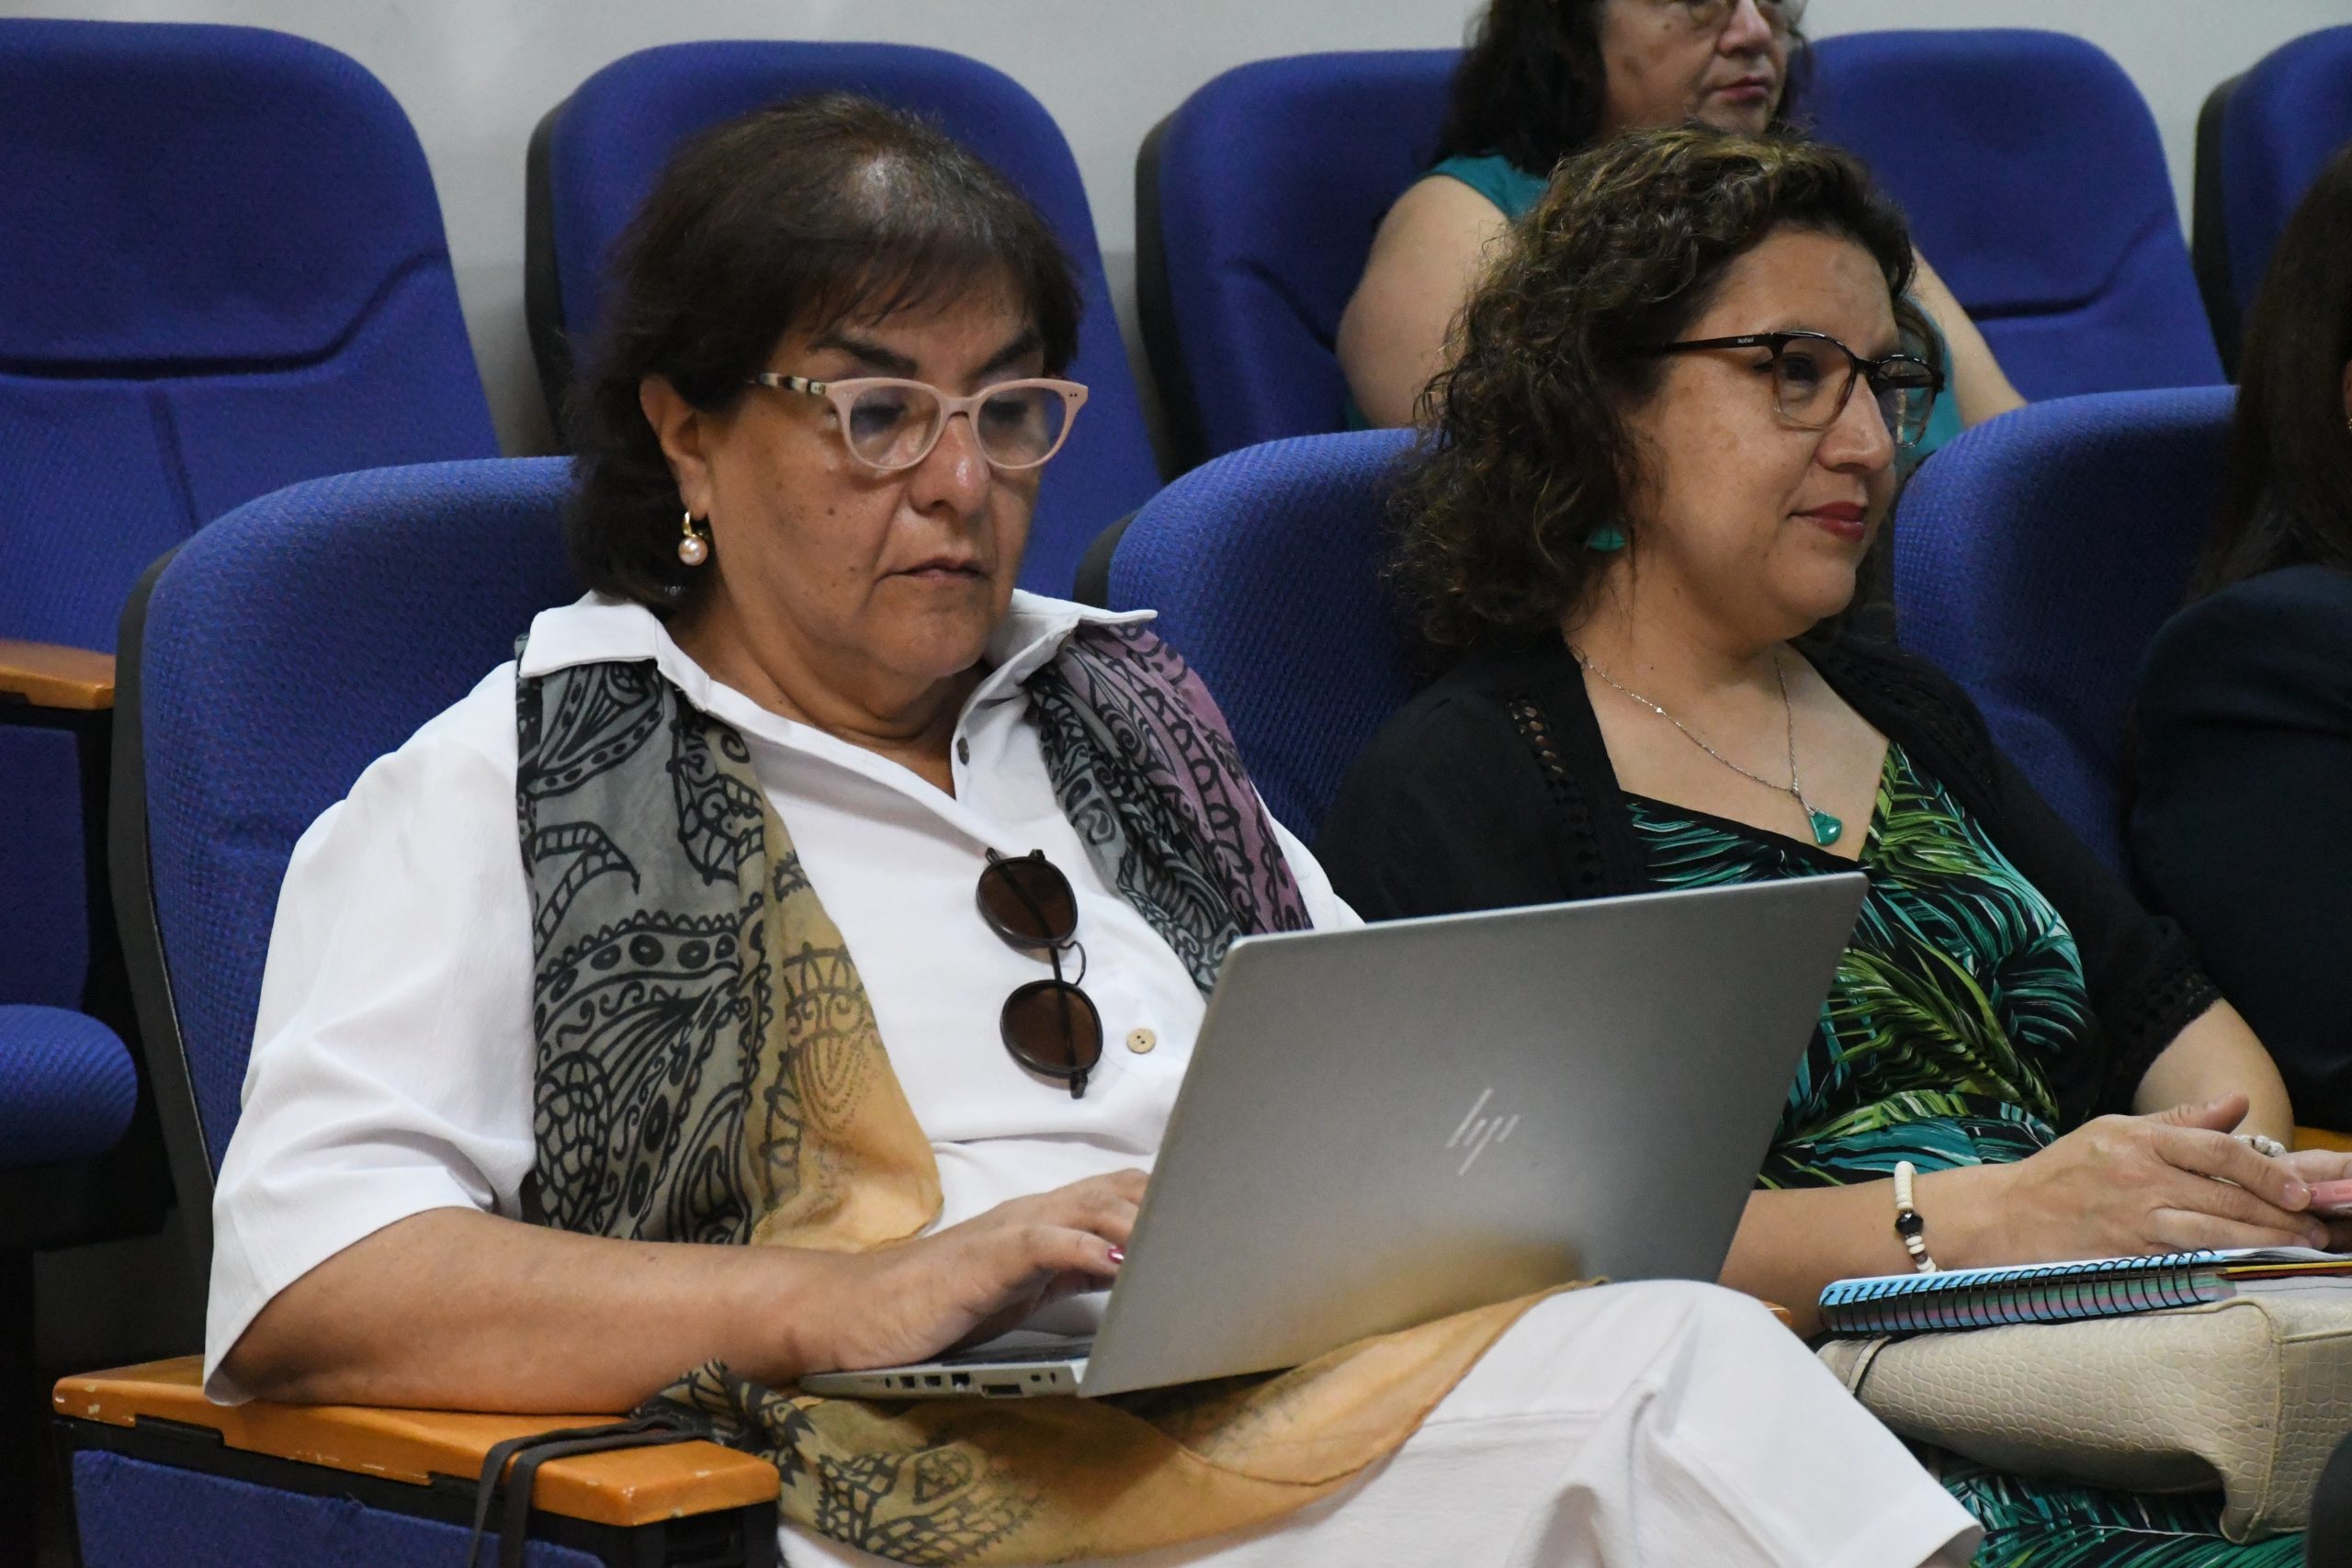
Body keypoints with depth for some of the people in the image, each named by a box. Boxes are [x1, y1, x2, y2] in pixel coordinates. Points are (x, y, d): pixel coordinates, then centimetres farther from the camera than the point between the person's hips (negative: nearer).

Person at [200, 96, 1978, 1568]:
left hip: (1322, 1402, 6)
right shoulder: (498, 793, 8)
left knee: (1683, 1347, -29)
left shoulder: (1130, 718, 26)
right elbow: (297, 1278, -6)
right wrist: (853, 1302, -15)